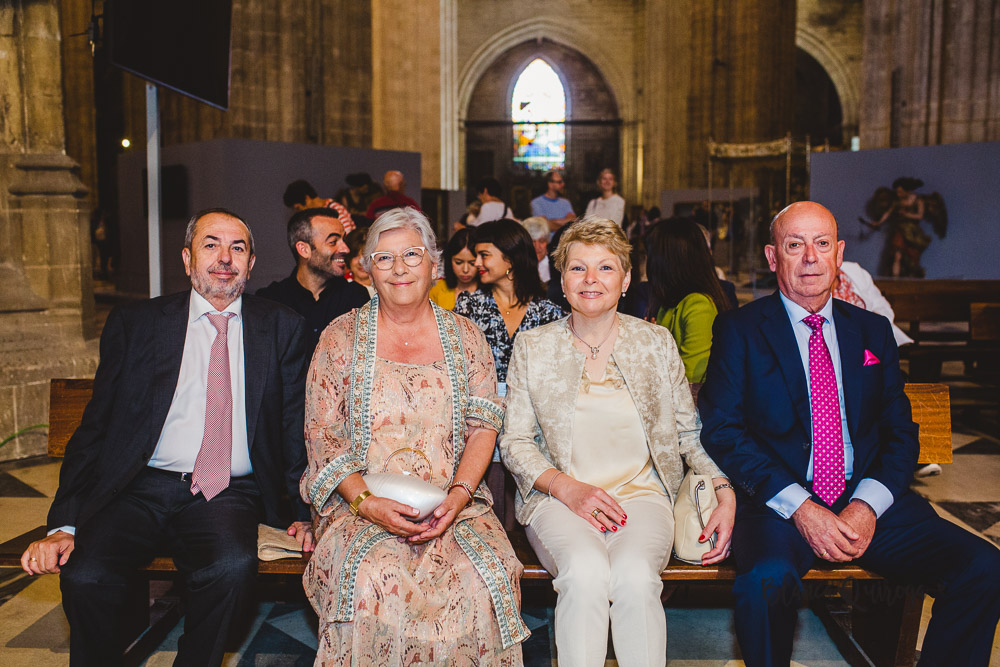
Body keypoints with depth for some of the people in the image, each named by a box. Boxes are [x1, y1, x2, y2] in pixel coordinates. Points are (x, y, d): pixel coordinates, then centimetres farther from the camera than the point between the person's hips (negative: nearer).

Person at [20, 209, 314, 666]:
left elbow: (296, 425, 10)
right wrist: (63, 525, -7)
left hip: (230, 495, 0)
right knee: (84, 573, -27)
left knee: (233, 567, -31)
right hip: (142, 488, 1)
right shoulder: (133, 324, 8)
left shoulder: (282, 329, 8)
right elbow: (95, 428, 4)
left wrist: (302, 509, -2)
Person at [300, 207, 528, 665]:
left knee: (479, 581, -28)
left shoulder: (464, 336, 11)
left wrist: (458, 495, -13)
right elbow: (322, 436, 2)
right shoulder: (341, 338, 7)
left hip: (453, 505, 1)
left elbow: (483, 426, 5)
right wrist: (365, 501, -14)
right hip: (360, 506, -1)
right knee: (371, 584, -31)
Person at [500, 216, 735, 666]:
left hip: (641, 493, 1)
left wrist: (725, 492, -2)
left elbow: (690, 433, 13)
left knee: (634, 575, -31)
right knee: (586, 572, -32)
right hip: (557, 499, 0)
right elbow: (514, 441, 5)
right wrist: (567, 487, -11)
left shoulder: (656, 342, 8)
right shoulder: (532, 347, 6)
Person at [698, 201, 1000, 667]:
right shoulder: (739, 331, 3)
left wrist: (868, 505, -8)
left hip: (871, 502, 4)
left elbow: (901, 431, 11)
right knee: (765, 583, -34)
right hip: (779, 504, -3)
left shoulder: (873, 331, 14)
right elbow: (722, 430, -5)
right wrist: (799, 507, -15)